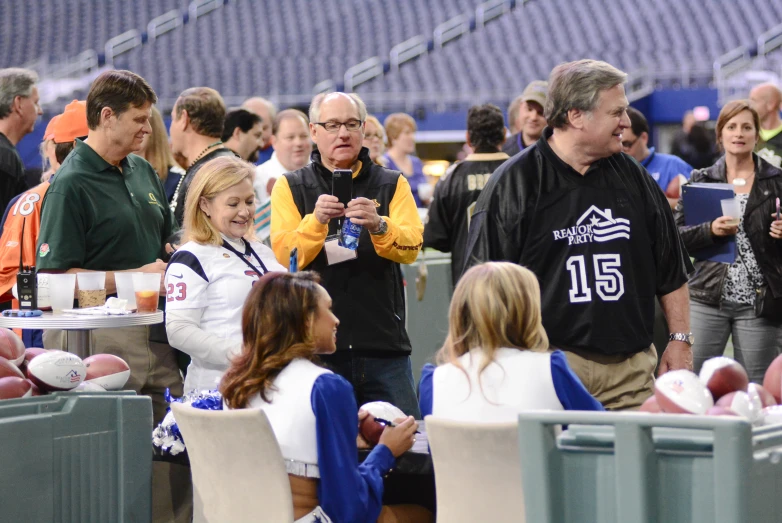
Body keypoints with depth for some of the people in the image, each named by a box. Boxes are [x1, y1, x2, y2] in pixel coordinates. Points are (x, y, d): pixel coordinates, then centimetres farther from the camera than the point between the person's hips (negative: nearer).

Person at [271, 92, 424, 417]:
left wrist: (378, 226, -26)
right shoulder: (290, 187, 9)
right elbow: (283, 257, -7)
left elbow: (411, 247, -6)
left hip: (384, 345, 1)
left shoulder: (392, 184, 11)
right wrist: (316, 221, -24)